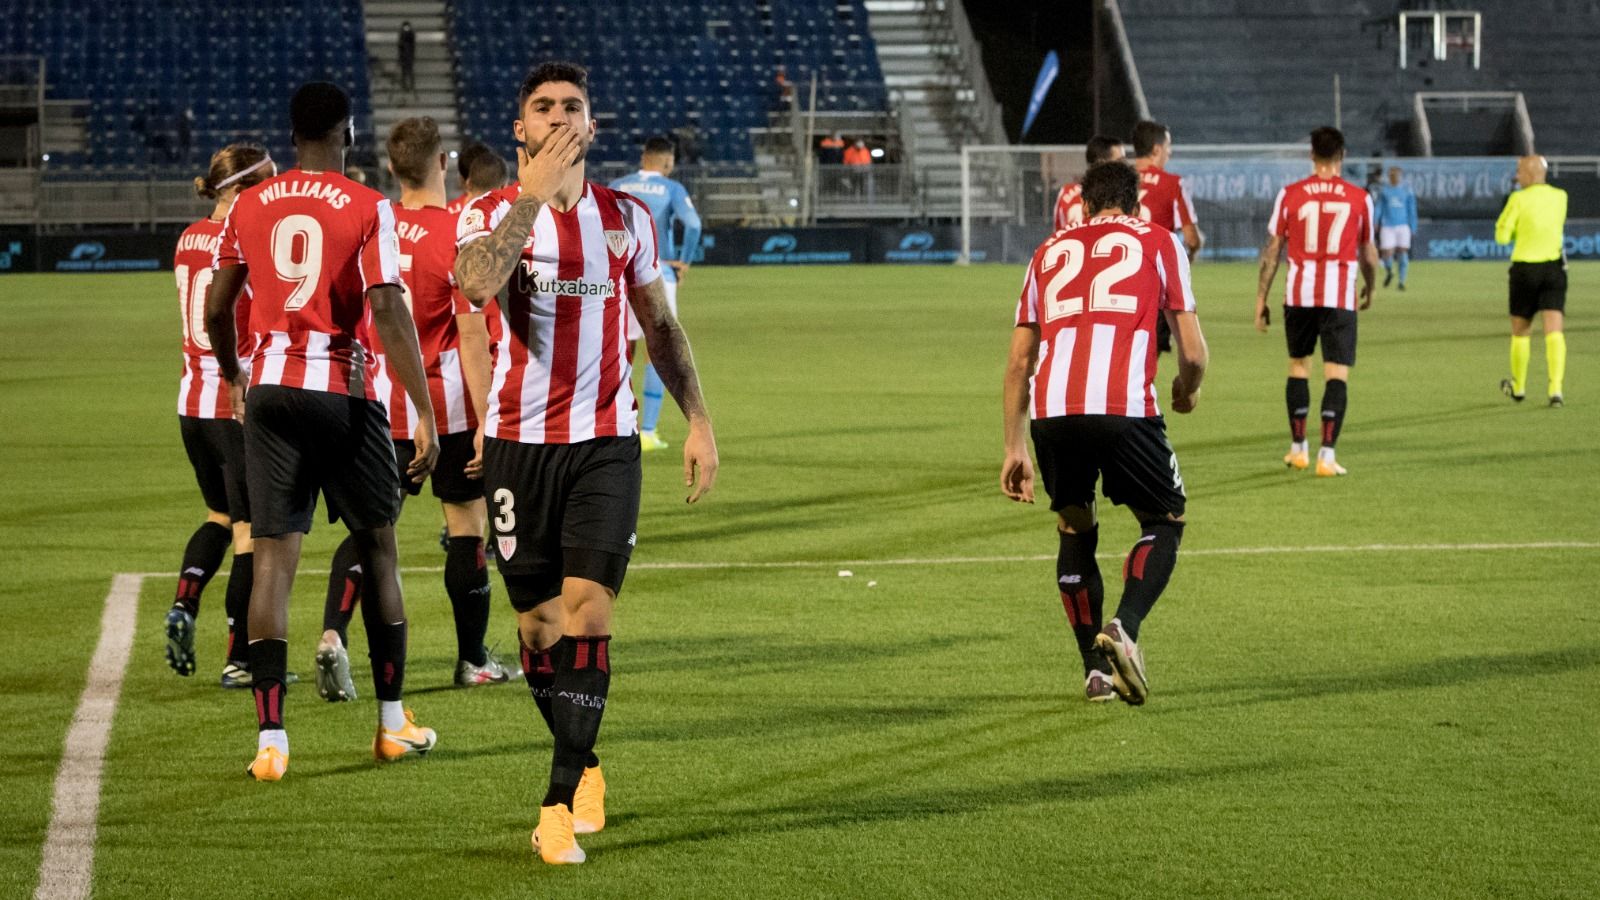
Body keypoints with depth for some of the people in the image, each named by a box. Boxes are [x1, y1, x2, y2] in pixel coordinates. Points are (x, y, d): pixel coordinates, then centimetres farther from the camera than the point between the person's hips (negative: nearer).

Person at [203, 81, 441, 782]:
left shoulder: (249, 206, 6)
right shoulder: (367, 208, -6)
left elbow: (215, 309, 12)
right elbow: (387, 310, -15)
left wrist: (231, 374, 31)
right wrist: (425, 416, -13)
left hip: (269, 389, 3)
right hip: (344, 393, -3)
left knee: (274, 555, 1)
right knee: (377, 548, 13)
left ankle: (270, 739, -7)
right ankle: (393, 722, 20)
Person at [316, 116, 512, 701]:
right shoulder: (458, 234, -14)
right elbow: (471, 336, -15)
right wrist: (485, 420, -12)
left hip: (382, 405, 4)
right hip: (449, 407, -4)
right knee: (467, 521, 9)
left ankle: (333, 635, -15)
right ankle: (473, 659, 19)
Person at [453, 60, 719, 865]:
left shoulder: (627, 217, 7)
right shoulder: (492, 212, -1)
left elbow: (660, 324, 17)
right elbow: (476, 285, -25)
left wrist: (698, 420, 11)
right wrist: (533, 192, -25)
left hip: (606, 444, 1)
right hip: (520, 443, 0)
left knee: (587, 614, -12)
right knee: (538, 625, 4)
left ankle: (560, 804, -8)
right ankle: (583, 768, 26)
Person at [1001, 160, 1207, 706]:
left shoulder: (1051, 251, 27)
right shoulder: (1158, 242, 18)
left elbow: (1019, 362, 23)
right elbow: (1193, 350, 11)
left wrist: (1014, 449, 26)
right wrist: (1187, 392, 33)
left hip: (1051, 410, 3)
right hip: (1124, 406, -3)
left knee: (1074, 530, 22)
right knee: (1164, 522, 15)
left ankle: (1096, 670, 18)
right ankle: (1124, 628, -9)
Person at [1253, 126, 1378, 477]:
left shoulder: (1290, 195, 1)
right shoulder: (1359, 198, 1)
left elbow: (1272, 250, 2)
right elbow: (1368, 254, 11)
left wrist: (1261, 300, 9)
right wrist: (1369, 288, 31)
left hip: (1299, 295, 2)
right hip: (1340, 297, -1)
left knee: (1298, 365, 18)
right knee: (1337, 374, 0)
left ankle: (1298, 449, 23)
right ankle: (1327, 454, -10)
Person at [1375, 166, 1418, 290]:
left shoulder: (1407, 189, 3)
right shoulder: (1383, 189, 6)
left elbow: (1412, 210, 7)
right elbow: (1379, 207, 11)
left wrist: (1413, 227, 4)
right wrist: (1375, 223, 0)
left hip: (1403, 225, 0)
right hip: (1387, 226, 0)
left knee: (1402, 252, -4)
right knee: (1387, 253, -7)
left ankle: (1402, 282, 7)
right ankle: (1389, 272, 24)